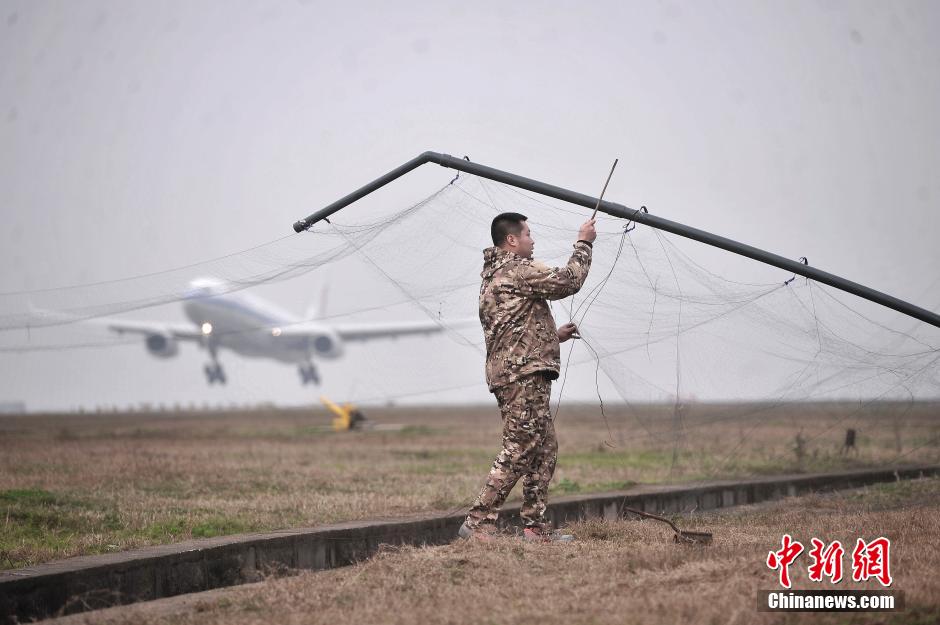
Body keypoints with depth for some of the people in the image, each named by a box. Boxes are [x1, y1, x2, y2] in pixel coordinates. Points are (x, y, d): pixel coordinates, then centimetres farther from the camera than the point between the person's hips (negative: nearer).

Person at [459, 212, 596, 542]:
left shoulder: (493, 274, 24)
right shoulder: (519, 269, -10)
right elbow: (568, 280, -11)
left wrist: (554, 335, 25)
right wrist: (584, 243, 1)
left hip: (510, 374, 11)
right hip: (524, 375, -11)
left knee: (545, 450, 13)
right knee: (518, 452, -13)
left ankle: (536, 526, 14)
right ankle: (478, 522, -15)